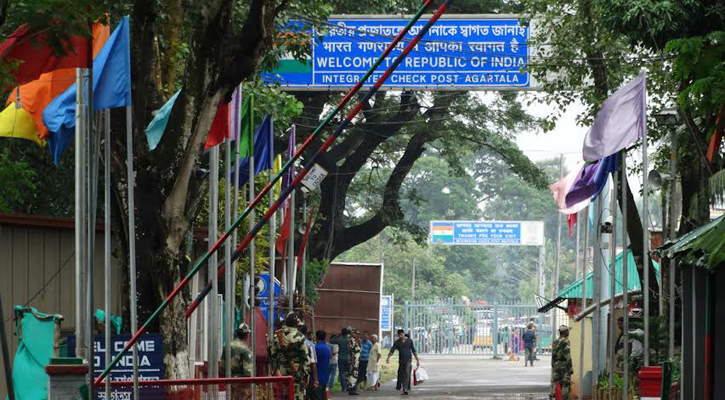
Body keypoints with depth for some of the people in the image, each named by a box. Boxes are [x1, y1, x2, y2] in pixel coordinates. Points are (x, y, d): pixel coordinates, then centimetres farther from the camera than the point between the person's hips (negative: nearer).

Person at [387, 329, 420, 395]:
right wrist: (388, 357, -28)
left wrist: (417, 360, 6)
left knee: (407, 374, -16)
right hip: (401, 360, 2)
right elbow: (392, 350, -11)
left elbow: (414, 351, 8)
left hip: (408, 360, -2)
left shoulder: (409, 341, 3)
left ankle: (405, 389, -22)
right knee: (401, 374, 7)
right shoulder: (397, 342, 1)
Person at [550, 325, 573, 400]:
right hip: (564, 367, -8)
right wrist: (571, 369, -15)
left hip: (556, 366, 8)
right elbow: (568, 357, -18)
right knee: (565, 385, -4)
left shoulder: (555, 342, 12)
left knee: (555, 384, 7)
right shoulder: (565, 342, -14)